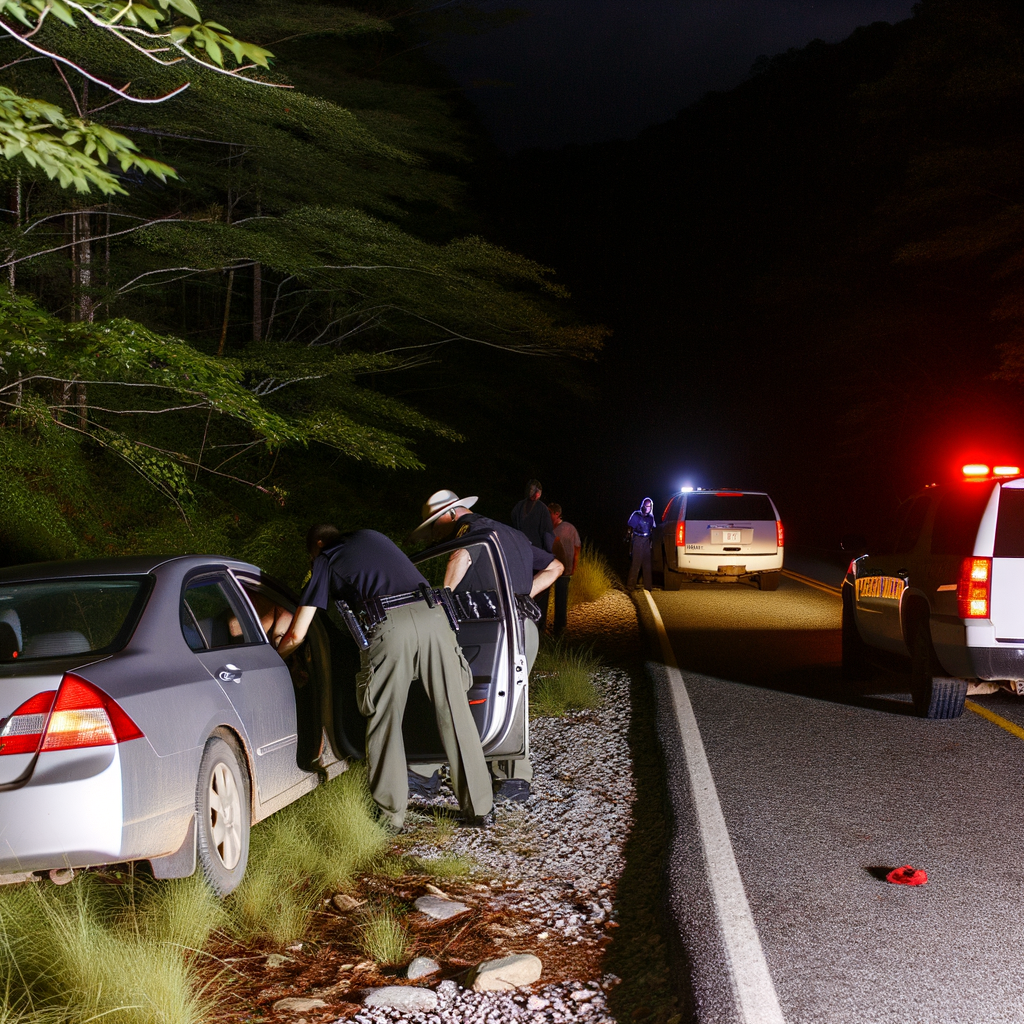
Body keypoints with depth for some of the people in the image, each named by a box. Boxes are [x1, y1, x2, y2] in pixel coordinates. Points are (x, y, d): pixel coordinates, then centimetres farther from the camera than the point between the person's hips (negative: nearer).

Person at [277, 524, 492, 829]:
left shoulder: (326, 559, 21)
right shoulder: (372, 536, 34)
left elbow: (297, 634, 18)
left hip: (389, 624, -4)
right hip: (432, 613, 4)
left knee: (384, 720, 9)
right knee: (455, 713, 8)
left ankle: (391, 813, 11)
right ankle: (478, 806, 12)